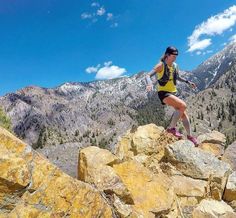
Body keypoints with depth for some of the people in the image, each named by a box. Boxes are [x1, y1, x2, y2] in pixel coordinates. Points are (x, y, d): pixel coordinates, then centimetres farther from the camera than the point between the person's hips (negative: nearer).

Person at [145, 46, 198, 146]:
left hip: (173, 93, 7)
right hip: (163, 93, -7)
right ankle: (171, 128, -13)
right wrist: (150, 83, -41)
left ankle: (189, 136, 20)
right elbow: (148, 75, -21)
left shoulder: (175, 66, 9)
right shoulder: (161, 65, -11)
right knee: (183, 105, -25)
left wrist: (187, 82, 18)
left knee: (183, 114, 6)